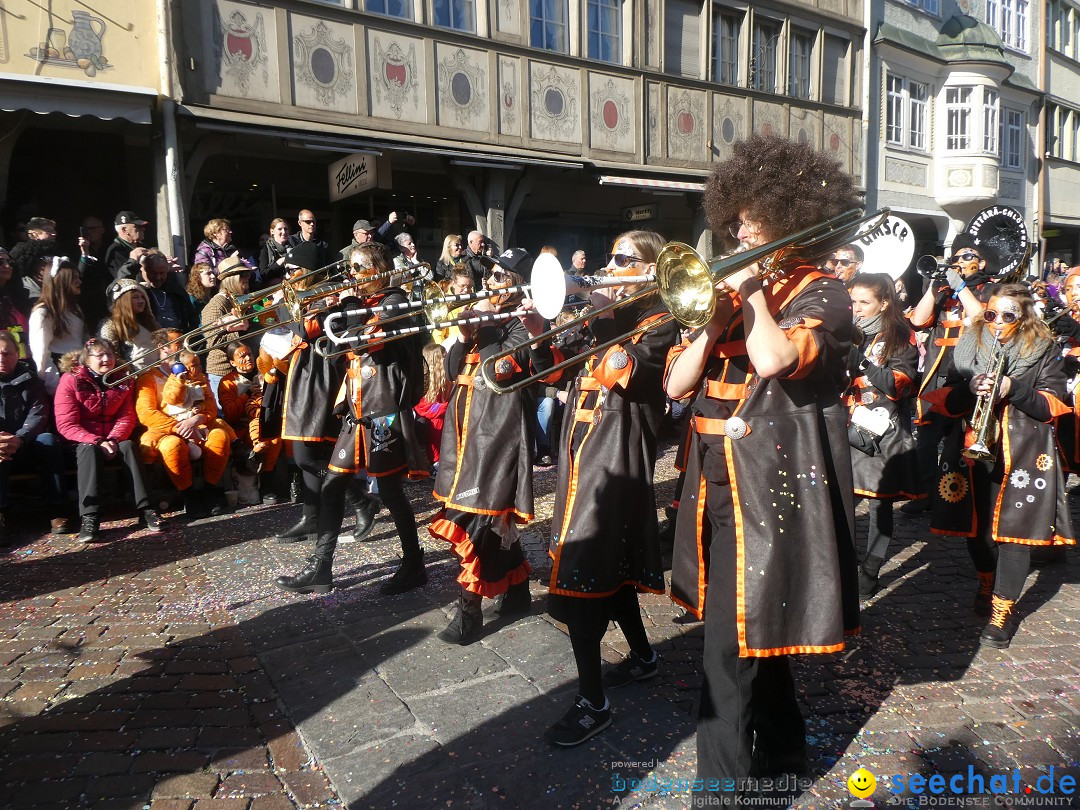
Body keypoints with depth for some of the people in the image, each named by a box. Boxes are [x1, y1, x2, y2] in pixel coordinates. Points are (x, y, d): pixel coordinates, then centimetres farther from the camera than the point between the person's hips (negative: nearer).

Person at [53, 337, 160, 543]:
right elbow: (66, 424, -12)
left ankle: (145, 508, -34)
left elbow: (127, 416, 1)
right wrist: (96, 441, -26)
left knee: (128, 446, -29)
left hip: (114, 439, 3)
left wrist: (113, 439, -20)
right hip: (83, 440, -3)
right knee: (89, 450, -35)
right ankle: (89, 517, -44)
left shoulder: (123, 381, 7)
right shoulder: (71, 381, -5)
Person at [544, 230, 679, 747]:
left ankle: (593, 703, -1)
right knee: (607, 560, 18)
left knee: (578, 572, -11)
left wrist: (601, 309, -20)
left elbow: (621, 369, -26)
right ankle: (642, 656, 37)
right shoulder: (614, 314, 17)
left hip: (615, 451, -8)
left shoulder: (660, 324, -7)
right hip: (586, 445, 8)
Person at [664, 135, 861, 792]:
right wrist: (715, 317, -8)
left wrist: (753, 289, -12)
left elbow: (773, 358, -27)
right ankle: (784, 749, 41)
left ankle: (725, 775, 6)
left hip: (772, 485, -7)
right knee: (754, 628, 20)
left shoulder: (823, 294, -4)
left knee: (730, 645, -8)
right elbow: (677, 384, 4)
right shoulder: (732, 292, 14)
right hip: (721, 481, 7)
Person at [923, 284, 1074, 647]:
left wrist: (1013, 389, -19)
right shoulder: (969, 344, 8)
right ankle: (988, 580, 39)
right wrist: (970, 389, -16)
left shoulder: (1044, 350, 2)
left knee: (1013, 528, -5)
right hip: (973, 450, 3)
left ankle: (1004, 607, 5)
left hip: (1023, 452, -3)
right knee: (974, 522, 13)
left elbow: (1053, 404, -4)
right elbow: (947, 400, 5)